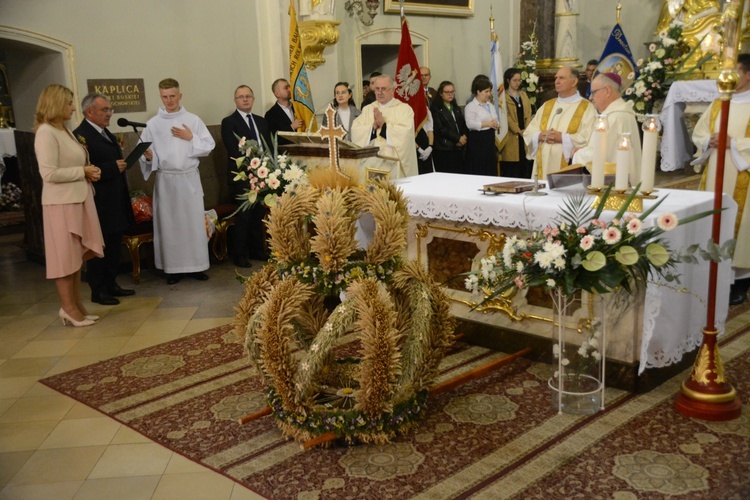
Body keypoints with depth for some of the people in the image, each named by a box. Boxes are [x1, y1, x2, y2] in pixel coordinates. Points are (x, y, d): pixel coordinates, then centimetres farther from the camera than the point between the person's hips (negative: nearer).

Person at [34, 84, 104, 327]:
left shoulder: (64, 130, 13)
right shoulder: (46, 132, -15)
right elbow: (49, 173, -22)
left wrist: (88, 172, 2)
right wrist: (83, 171, -14)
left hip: (78, 199, 9)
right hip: (61, 203, -9)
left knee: (77, 255, 14)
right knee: (65, 257, 1)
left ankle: (76, 304, 23)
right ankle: (69, 308, 11)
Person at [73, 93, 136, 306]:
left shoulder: (105, 133, 15)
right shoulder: (81, 136, -15)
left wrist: (120, 165, 8)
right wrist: (113, 168, -22)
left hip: (115, 202, 9)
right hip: (99, 204, -9)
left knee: (114, 246, 15)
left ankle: (111, 284, 26)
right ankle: (98, 291, 12)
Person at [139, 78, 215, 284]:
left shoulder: (193, 120, 4)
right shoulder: (153, 124, 2)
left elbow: (209, 146, 4)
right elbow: (144, 151, 1)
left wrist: (191, 138, -10)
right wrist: (148, 156, -20)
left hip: (189, 178, 0)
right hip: (166, 180, 0)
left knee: (194, 221, 2)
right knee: (169, 223, 3)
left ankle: (196, 265, 12)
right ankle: (173, 267, 11)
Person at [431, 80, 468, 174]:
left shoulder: (457, 108, 22)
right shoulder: (436, 109, -1)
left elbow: (464, 126, 16)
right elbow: (440, 129, -10)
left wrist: (464, 137, -6)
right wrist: (458, 138, -8)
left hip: (458, 148, 6)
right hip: (443, 149, -6)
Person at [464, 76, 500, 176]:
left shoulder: (490, 106, 18)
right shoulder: (470, 107, -7)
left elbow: (496, 121, 21)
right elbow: (470, 124, -18)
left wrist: (495, 124, -4)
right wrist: (487, 124, -15)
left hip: (490, 139, 7)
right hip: (477, 140, -7)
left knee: (491, 170, 7)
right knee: (478, 171, -7)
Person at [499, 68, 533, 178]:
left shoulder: (523, 95, 18)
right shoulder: (503, 96, -1)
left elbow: (528, 114, 10)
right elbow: (506, 116, -9)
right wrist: (519, 131, -14)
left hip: (525, 135, 5)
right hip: (511, 136, -5)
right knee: (511, 171, -6)